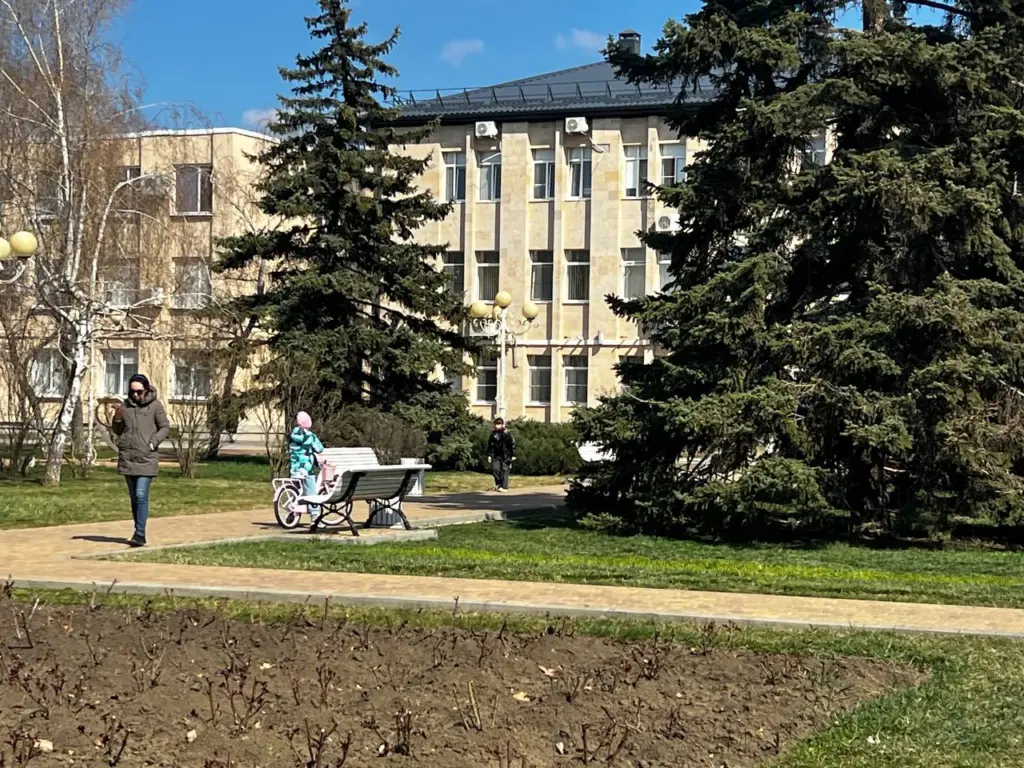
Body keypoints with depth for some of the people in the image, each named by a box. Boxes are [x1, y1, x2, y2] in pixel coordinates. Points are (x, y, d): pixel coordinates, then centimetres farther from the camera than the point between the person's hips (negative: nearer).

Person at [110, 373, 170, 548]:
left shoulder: (155, 405, -3)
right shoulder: (125, 406, 8)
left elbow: (165, 428, 1)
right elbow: (117, 431, 15)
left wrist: (153, 443, -12)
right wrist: (117, 418, -5)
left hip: (146, 458, -5)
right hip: (127, 458, 5)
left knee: (141, 495, -14)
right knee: (134, 497, 11)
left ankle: (140, 534, -13)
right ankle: (139, 533, 20)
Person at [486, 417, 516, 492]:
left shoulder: (507, 434, -11)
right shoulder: (493, 434, 3)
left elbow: (513, 444, -7)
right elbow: (489, 445, 11)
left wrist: (513, 455, -8)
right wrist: (489, 455, 7)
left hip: (506, 455, -4)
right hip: (497, 454, 4)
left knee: (505, 470, -5)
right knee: (495, 468, -7)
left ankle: (504, 487, -2)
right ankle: (498, 484, 11)